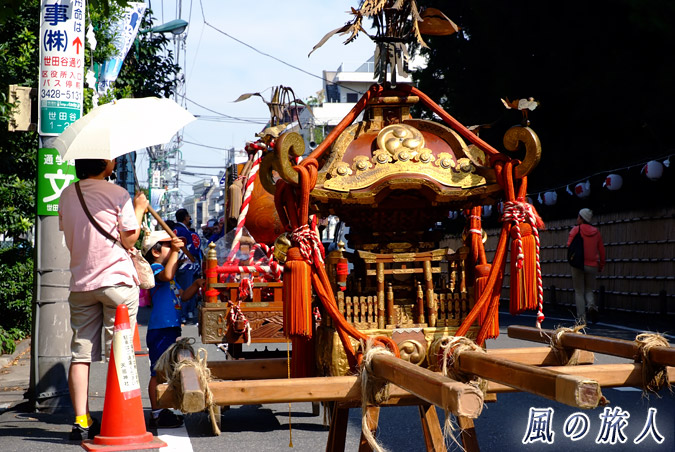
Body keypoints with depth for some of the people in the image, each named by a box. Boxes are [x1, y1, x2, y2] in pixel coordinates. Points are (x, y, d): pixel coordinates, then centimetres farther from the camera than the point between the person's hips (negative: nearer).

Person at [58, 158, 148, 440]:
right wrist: (139, 209, 8)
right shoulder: (117, 194, -8)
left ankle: (81, 421, 3)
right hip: (116, 280, -5)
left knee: (81, 354, 4)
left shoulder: (67, 195, 9)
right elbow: (129, 239, -6)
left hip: (81, 283, 5)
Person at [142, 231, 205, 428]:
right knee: (158, 373, -6)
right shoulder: (154, 268, -8)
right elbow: (167, 275, -32)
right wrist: (175, 251, -28)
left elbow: (183, 295, 24)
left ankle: (163, 411, 24)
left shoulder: (165, 270, 22)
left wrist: (196, 284, 9)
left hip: (171, 329, 10)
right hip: (160, 329, -10)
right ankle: (157, 414, -3)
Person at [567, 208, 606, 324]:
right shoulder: (596, 232, 7)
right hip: (592, 266, 3)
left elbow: (570, 246, -11)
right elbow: (601, 250, 10)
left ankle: (581, 317, -2)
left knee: (579, 292, 6)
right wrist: (601, 265, 19)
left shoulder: (576, 230, -4)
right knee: (589, 290, 15)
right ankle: (591, 305, -16)